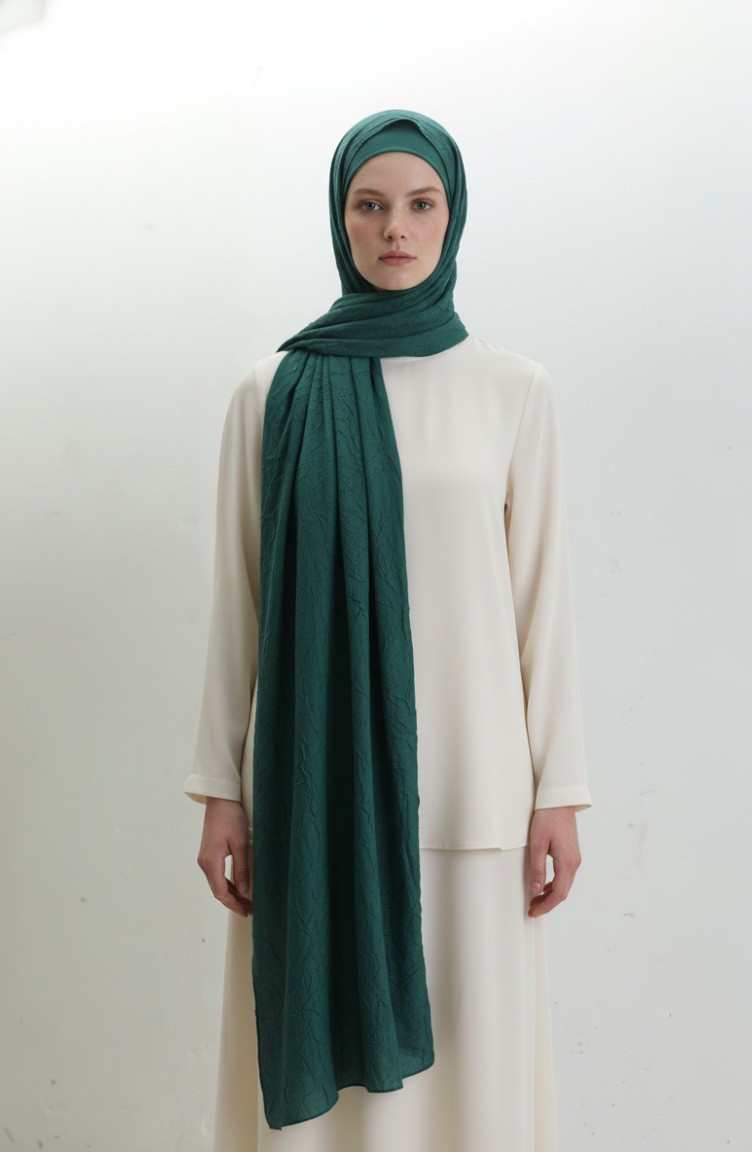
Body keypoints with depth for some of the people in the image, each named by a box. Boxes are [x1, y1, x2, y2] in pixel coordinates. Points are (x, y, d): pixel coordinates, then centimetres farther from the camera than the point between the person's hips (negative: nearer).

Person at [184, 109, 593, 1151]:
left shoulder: (515, 390, 3)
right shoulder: (275, 393, 4)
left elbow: (543, 595, 3)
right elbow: (241, 598, 4)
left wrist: (558, 791, 0)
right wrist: (223, 788, 2)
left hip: (463, 780, 0)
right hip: (316, 777, 1)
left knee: (468, 1057, 6)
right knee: (314, 1058, 7)